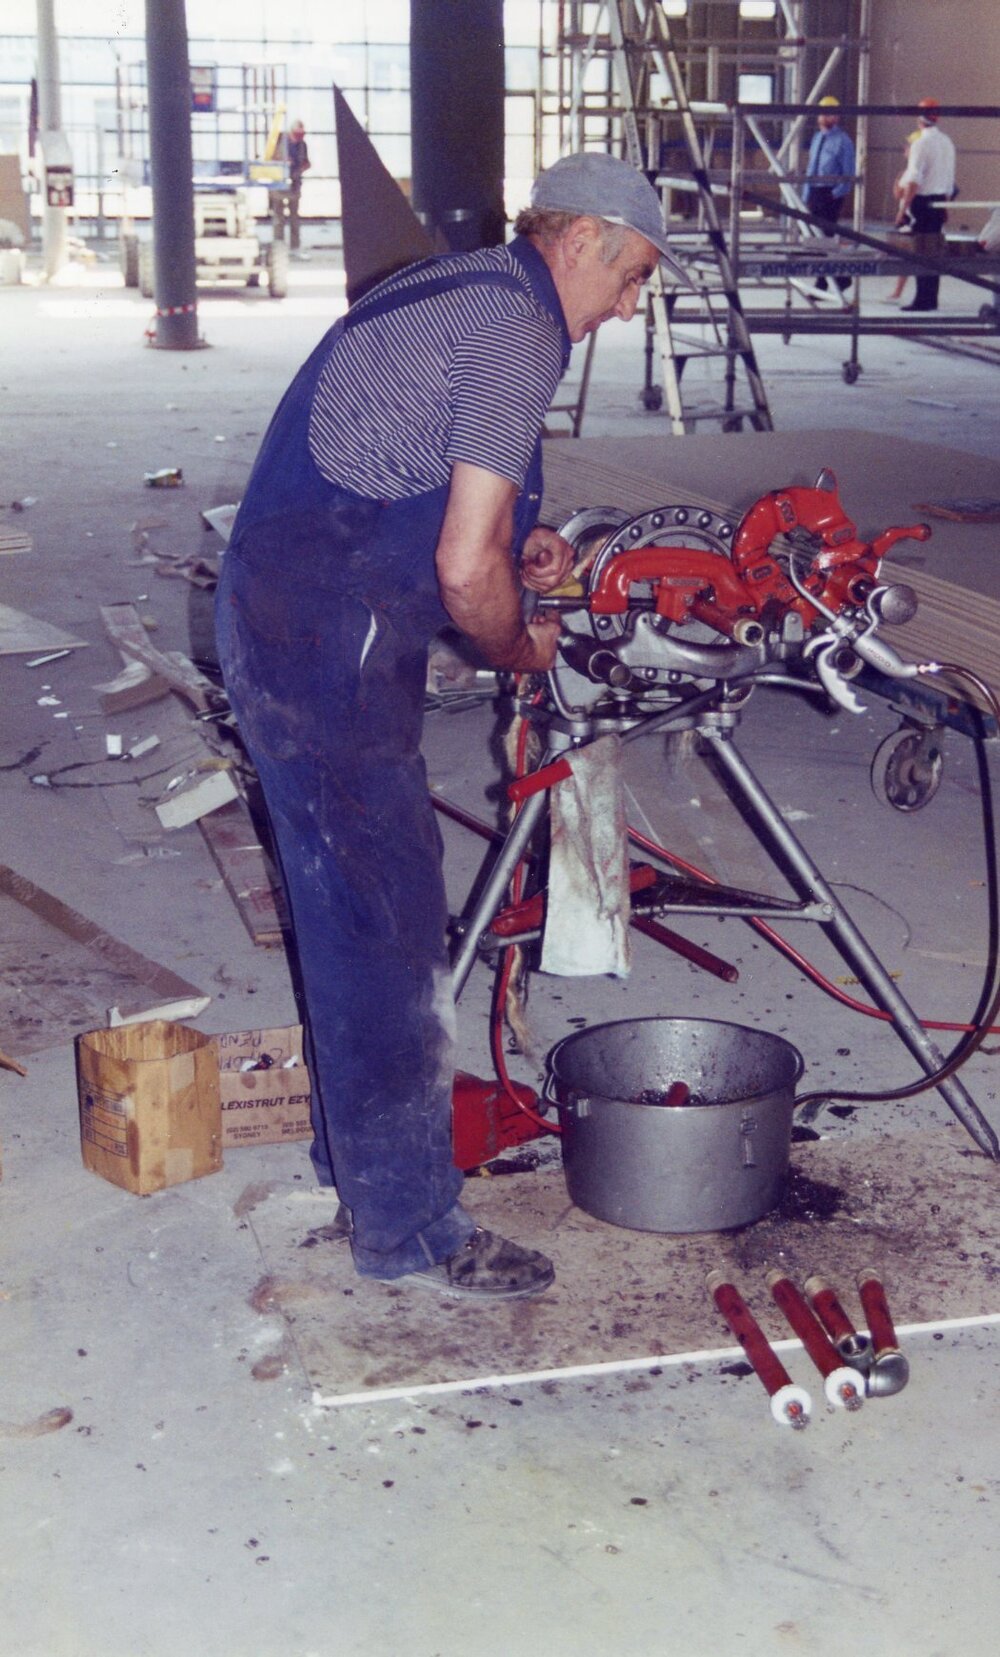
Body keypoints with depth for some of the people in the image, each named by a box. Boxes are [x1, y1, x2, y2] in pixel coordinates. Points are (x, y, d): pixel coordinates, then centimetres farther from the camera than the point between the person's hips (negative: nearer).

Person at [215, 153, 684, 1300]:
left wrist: (513, 543, 15)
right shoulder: (514, 325, -14)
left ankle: (355, 1147, 35)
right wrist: (521, 647, -1)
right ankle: (410, 1228, 7)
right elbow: (467, 571, -21)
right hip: (329, 646, -10)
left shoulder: (452, 290, 18)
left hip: (278, 619, 10)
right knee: (383, 927, -3)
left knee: (355, 912, 19)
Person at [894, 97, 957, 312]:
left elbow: (914, 181, -19)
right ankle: (931, 299, 17)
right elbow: (950, 179, 15)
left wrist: (903, 208, -18)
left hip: (922, 201, -8)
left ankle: (923, 300, -6)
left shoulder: (921, 143, -14)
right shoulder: (947, 142, 10)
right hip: (940, 202, 8)